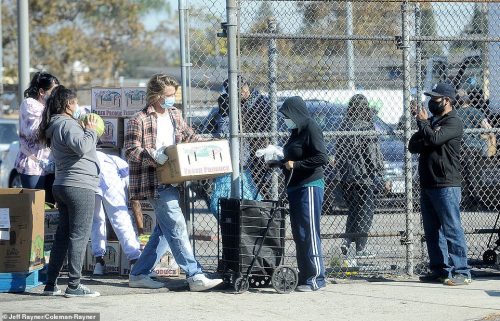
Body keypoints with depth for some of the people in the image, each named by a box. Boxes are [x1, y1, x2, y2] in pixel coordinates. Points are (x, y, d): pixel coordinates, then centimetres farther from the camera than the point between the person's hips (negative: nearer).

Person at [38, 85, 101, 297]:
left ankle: (51, 284, 13)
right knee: (79, 236, -7)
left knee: (63, 235, 12)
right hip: (80, 186, -10)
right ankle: (74, 286, -7)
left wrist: (87, 130, 13)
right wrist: (90, 130, -9)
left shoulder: (55, 125, 20)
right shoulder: (67, 123, -11)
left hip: (62, 185, 10)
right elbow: (81, 147, -25)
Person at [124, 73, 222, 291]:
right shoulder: (139, 120, -9)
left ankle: (138, 275, 20)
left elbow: (190, 137, 24)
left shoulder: (174, 115, 14)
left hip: (172, 181, 9)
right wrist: (154, 156, -27)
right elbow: (131, 151, -13)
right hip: (155, 184, -9)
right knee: (177, 228, -12)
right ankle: (195, 277, -13)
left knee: (164, 231, 12)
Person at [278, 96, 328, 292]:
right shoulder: (296, 132, 17)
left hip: (310, 186, -9)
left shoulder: (311, 129, -10)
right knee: (298, 234, 9)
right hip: (295, 188, 9)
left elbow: (322, 158, -18)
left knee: (309, 233, -9)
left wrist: (296, 164, -17)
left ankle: (316, 278, -8)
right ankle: (304, 277, 13)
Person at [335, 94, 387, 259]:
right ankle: (360, 248, 1)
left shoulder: (344, 126, 8)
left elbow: (339, 153, 12)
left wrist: (340, 174, 17)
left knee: (353, 211, 18)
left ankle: (347, 240, 4)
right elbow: (372, 154, -14)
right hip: (365, 177, -6)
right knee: (365, 213, 1)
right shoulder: (367, 127, -12)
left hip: (346, 177, 6)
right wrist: (378, 176, -9)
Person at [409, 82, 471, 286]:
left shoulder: (454, 122, -7)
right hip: (427, 184, 9)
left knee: (452, 230, -11)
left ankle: (461, 272, -12)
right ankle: (439, 270, 16)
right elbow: (413, 146, 14)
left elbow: (435, 138, -22)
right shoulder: (432, 121, 20)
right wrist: (425, 141, -7)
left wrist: (422, 123, -5)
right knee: (432, 231, 10)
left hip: (446, 186, -9)